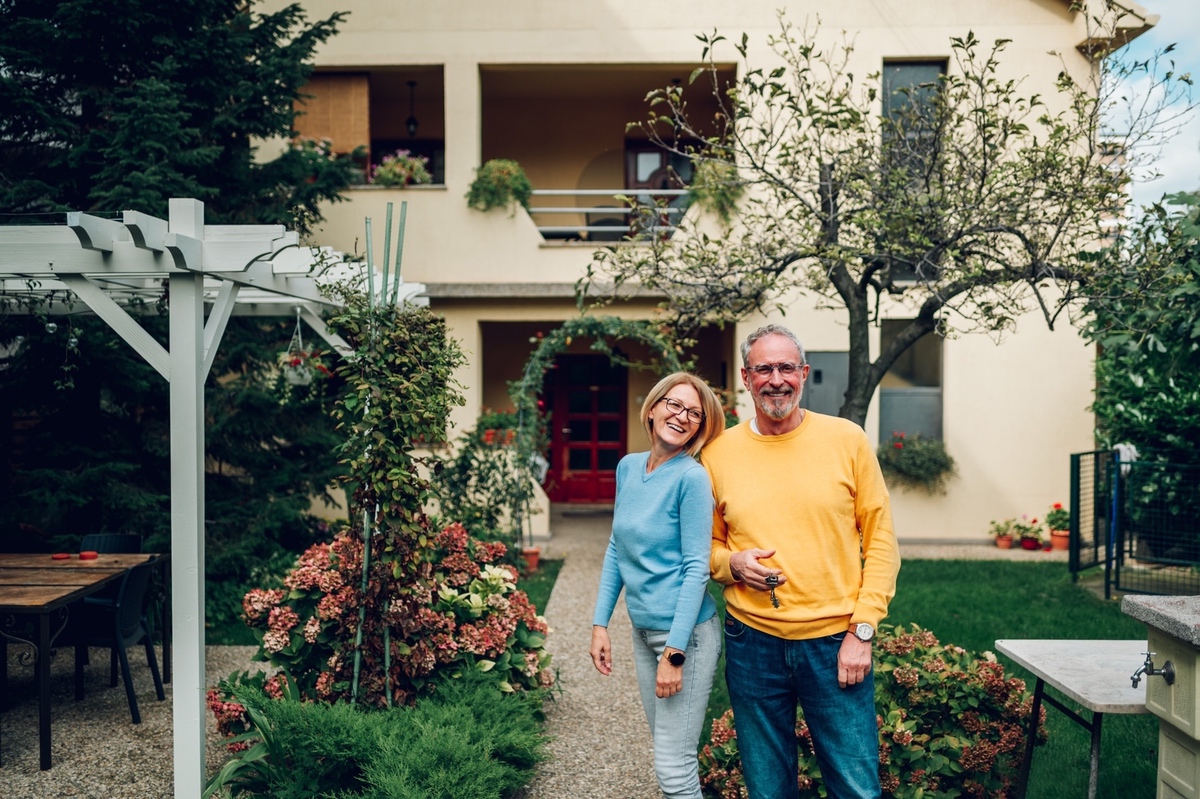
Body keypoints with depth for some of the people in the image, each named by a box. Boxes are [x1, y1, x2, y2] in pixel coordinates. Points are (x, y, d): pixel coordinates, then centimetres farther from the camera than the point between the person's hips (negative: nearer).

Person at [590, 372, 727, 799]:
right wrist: (600, 624, 8)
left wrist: (674, 653, -18)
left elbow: (696, 569, -16)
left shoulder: (692, 477, -15)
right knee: (667, 754, 17)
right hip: (642, 630, 6)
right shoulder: (628, 467, 5)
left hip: (686, 632, -6)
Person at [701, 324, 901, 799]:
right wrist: (732, 563, -10)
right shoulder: (718, 454, 2)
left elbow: (881, 541, -1)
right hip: (752, 643, 2)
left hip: (836, 642, -1)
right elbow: (708, 545, 13)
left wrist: (862, 630, -7)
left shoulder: (847, 440, -2)